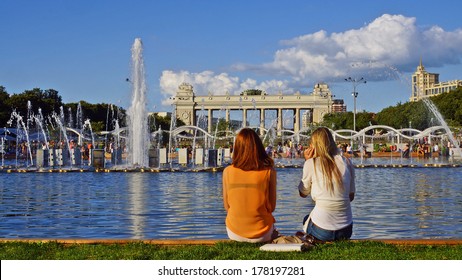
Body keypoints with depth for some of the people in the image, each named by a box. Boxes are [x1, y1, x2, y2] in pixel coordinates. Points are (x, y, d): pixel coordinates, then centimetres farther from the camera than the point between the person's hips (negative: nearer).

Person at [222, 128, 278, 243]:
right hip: (262, 235, 0)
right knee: (274, 231, 34)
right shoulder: (269, 172, -12)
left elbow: (227, 206, -1)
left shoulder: (227, 171, -9)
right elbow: (271, 207, -5)